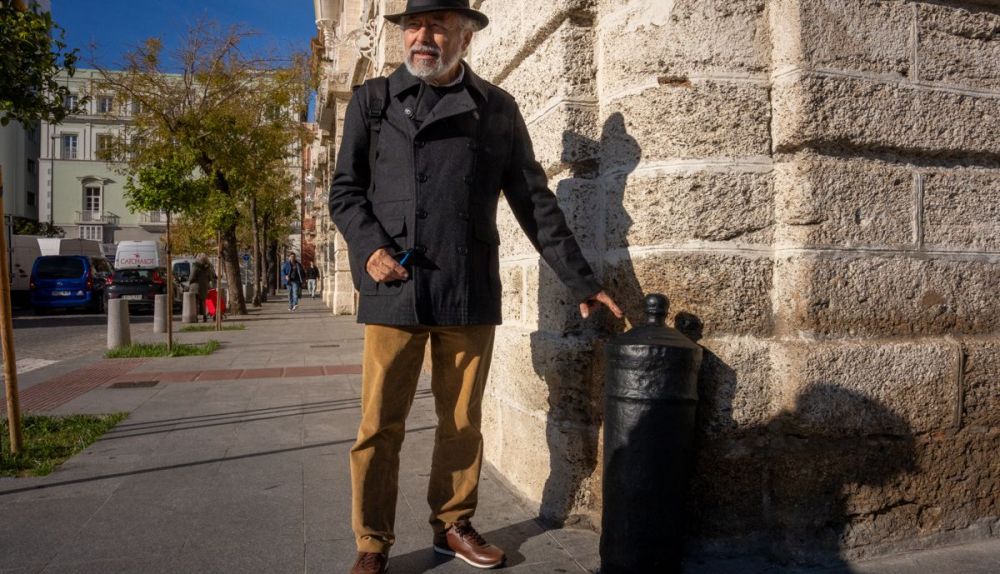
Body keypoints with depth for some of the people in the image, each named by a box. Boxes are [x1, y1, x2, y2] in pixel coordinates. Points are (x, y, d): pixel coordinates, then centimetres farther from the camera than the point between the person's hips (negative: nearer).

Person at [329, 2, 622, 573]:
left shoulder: (497, 108, 9)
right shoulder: (372, 100, 9)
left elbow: (535, 201, 8)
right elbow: (345, 190, 10)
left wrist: (582, 280, 4)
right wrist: (370, 247, -9)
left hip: (470, 295, 1)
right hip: (394, 292, -1)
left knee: (463, 423, 11)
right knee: (380, 427, 2)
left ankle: (455, 526, 29)